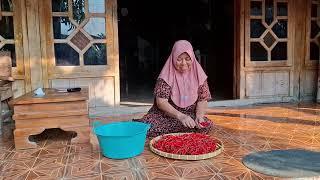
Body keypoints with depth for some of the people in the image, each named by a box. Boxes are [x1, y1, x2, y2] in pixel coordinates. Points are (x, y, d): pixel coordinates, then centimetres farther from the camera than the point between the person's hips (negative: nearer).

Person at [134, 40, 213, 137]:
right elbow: (161, 102, -19)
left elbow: (202, 100, 0)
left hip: (190, 116, 4)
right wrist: (180, 116, -33)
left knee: (206, 125, -27)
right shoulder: (167, 75, -12)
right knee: (148, 129, -33)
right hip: (165, 116, -4)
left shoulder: (198, 74, -2)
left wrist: (199, 116, -21)